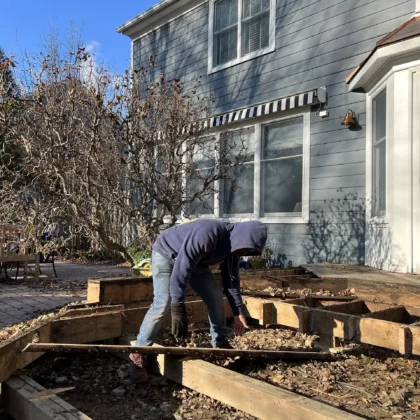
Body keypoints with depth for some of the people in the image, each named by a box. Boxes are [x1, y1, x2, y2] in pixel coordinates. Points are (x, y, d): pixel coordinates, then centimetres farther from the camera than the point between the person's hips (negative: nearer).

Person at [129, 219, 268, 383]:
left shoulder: (234, 246, -12)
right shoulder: (207, 234, -41)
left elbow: (231, 279, 0)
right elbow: (180, 269, -41)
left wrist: (238, 312, -2)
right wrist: (178, 309, -42)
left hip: (195, 260, 8)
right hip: (166, 254, -8)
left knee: (215, 296, 1)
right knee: (163, 303, -21)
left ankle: (220, 344, 15)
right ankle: (139, 355, -13)